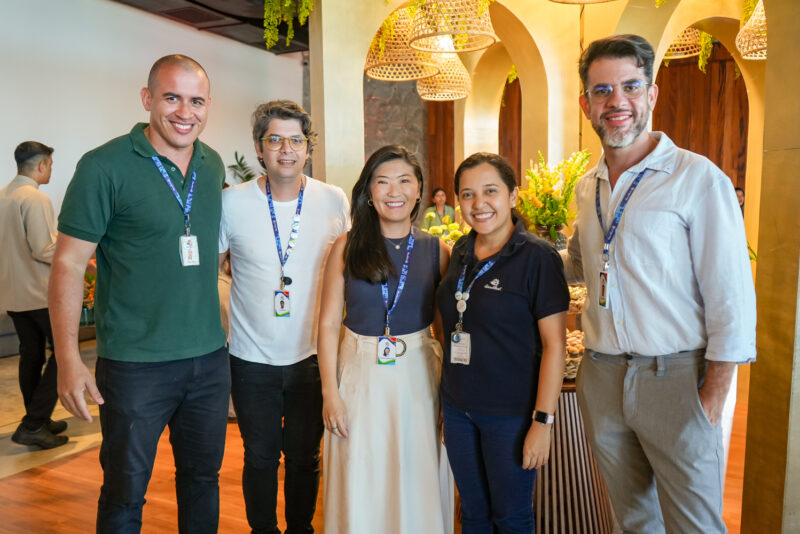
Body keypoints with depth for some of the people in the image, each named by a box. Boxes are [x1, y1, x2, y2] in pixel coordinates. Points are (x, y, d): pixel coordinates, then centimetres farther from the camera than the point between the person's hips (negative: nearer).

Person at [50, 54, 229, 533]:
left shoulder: (214, 166, 5)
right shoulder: (105, 167, -11)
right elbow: (69, 263, -9)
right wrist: (69, 360, -13)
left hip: (211, 358, 5)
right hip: (136, 364, -5)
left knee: (203, 477, 20)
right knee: (125, 493, 11)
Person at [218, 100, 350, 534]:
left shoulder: (334, 201, -5)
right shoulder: (232, 202, -9)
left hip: (312, 355, 1)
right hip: (252, 358, -1)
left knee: (304, 458, 16)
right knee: (260, 457, 16)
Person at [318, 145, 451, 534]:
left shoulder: (436, 250, 0)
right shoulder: (347, 247, -2)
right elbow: (328, 323, -2)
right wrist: (330, 392, -6)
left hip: (419, 375, 1)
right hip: (360, 375, 0)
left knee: (418, 484, 13)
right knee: (360, 488, 12)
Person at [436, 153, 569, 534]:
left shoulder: (537, 256, -14)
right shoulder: (460, 252, 4)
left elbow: (554, 344, -14)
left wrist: (543, 421, -16)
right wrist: (448, 395, 11)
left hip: (511, 414, -5)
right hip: (458, 408, 5)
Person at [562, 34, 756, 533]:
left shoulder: (698, 178, -10)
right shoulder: (587, 188, 8)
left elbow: (731, 296, -12)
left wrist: (715, 391, -13)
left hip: (675, 378, -5)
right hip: (602, 377, 6)